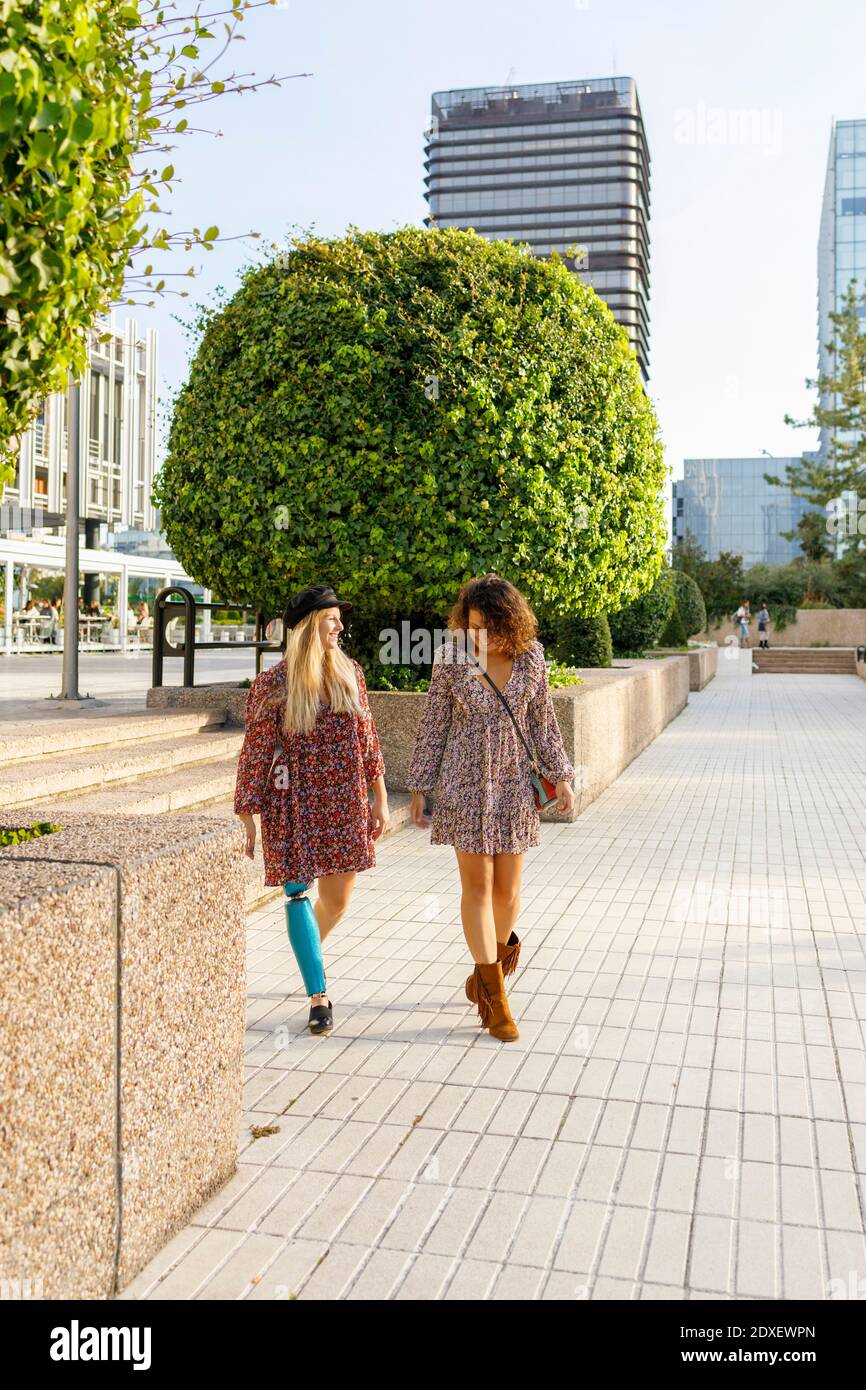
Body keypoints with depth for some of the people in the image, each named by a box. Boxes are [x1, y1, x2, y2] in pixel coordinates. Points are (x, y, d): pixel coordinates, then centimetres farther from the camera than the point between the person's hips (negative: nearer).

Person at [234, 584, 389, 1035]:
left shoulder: (349, 672, 4)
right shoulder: (272, 683, -9)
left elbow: (367, 738, 10)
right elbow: (255, 753, -6)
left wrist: (379, 798, 9)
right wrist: (248, 821, -6)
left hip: (345, 803, 4)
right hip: (294, 806, -4)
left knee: (337, 899, 10)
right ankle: (319, 996, 12)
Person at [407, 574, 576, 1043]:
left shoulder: (530, 656, -3)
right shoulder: (451, 657, -8)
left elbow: (542, 722, 7)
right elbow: (433, 725, -2)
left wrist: (561, 777, 4)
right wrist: (419, 788, -1)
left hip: (514, 783, 2)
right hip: (464, 782, -2)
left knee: (507, 888, 8)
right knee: (477, 886, 0)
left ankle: (492, 961, 39)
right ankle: (496, 999, 10)